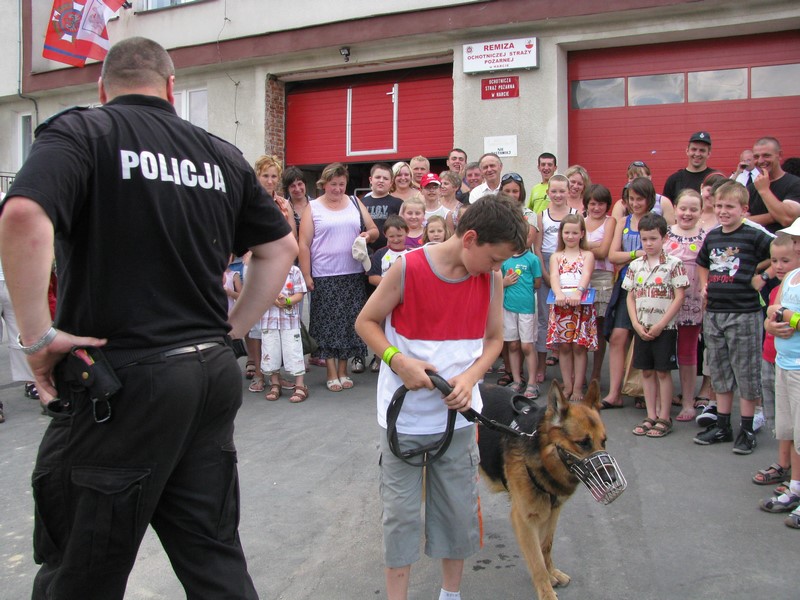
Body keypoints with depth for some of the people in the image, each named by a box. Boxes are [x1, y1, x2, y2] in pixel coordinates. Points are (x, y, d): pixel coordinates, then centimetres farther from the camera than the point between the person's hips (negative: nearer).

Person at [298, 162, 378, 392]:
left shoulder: (355, 203, 12)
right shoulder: (313, 208, 3)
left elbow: (374, 230, 17)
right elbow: (304, 244, -2)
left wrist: (368, 235, -8)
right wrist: (306, 276, -8)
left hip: (353, 275, 3)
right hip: (324, 277, -3)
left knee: (348, 323, 6)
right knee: (327, 324, 0)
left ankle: (343, 371, 16)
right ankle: (332, 374, 8)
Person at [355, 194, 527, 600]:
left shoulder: (492, 279, -3)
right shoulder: (408, 269, -14)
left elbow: (494, 339, 8)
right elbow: (365, 322, -5)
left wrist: (470, 377, -10)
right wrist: (398, 361, -20)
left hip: (457, 414, 4)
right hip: (405, 414, -3)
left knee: (459, 509, 14)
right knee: (401, 512, 6)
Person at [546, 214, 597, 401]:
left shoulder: (587, 255, 9)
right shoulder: (556, 256, 14)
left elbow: (586, 276, -9)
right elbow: (554, 277, -4)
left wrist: (578, 292, -30)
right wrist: (559, 293, -25)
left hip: (581, 305, -2)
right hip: (560, 305, 2)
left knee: (579, 346, -1)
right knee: (563, 346, 3)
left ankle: (578, 387, 6)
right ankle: (567, 385, 11)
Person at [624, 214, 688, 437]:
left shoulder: (673, 264, -6)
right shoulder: (635, 265, 6)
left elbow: (679, 297, -9)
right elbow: (630, 297, 8)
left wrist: (660, 325, -13)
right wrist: (636, 324, -4)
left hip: (665, 328, -4)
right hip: (642, 328, 4)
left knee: (663, 371, 2)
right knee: (646, 371, 10)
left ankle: (664, 418, 12)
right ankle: (651, 416, 20)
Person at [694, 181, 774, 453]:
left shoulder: (754, 236, -9)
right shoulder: (712, 236, 9)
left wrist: (759, 273, -8)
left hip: (744, 313, -6)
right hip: (714, 312, 6)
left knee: (746, 373, 4)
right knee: (719, 372, 14)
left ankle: (747, 429, 16)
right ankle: (722, 426, 25)